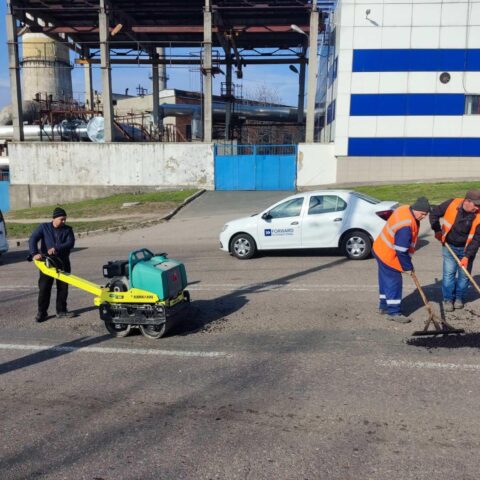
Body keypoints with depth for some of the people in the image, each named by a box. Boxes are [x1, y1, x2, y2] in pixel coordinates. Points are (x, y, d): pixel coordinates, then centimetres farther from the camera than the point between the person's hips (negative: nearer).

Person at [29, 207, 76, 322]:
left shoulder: (68, 230, 3)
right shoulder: (43, 227, 0)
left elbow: (70, 243, -11)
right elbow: (32, 240, -11)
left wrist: (56, 249, -27)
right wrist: (34, 253, -29)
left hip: (63, 263, 2)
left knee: (63, 287, 6)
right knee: (44, 287, -1)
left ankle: (61, 311, 16)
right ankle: (42, 312, 9)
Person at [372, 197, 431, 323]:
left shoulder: (405, 209, -2)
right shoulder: (406, 226, -32)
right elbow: (401, 251, -26)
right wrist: (408, 267, -12)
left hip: (382, 250, 10)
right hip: (388, 255, -10)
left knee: (386, 280, 19)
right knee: (394, 282, -1)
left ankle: (384, 306, 32)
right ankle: (394, 312, 8)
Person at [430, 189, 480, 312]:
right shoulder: (452, 204, -21)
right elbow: (434, 214, -4)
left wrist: (467, 256, -24)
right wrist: (437, 230, -9)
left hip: (466, 249, 0)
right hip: (449, 246, 0)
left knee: (464, 275, 10)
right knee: (448, 273, 2)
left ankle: (459, 298, 28)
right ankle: (448, 299, 15)